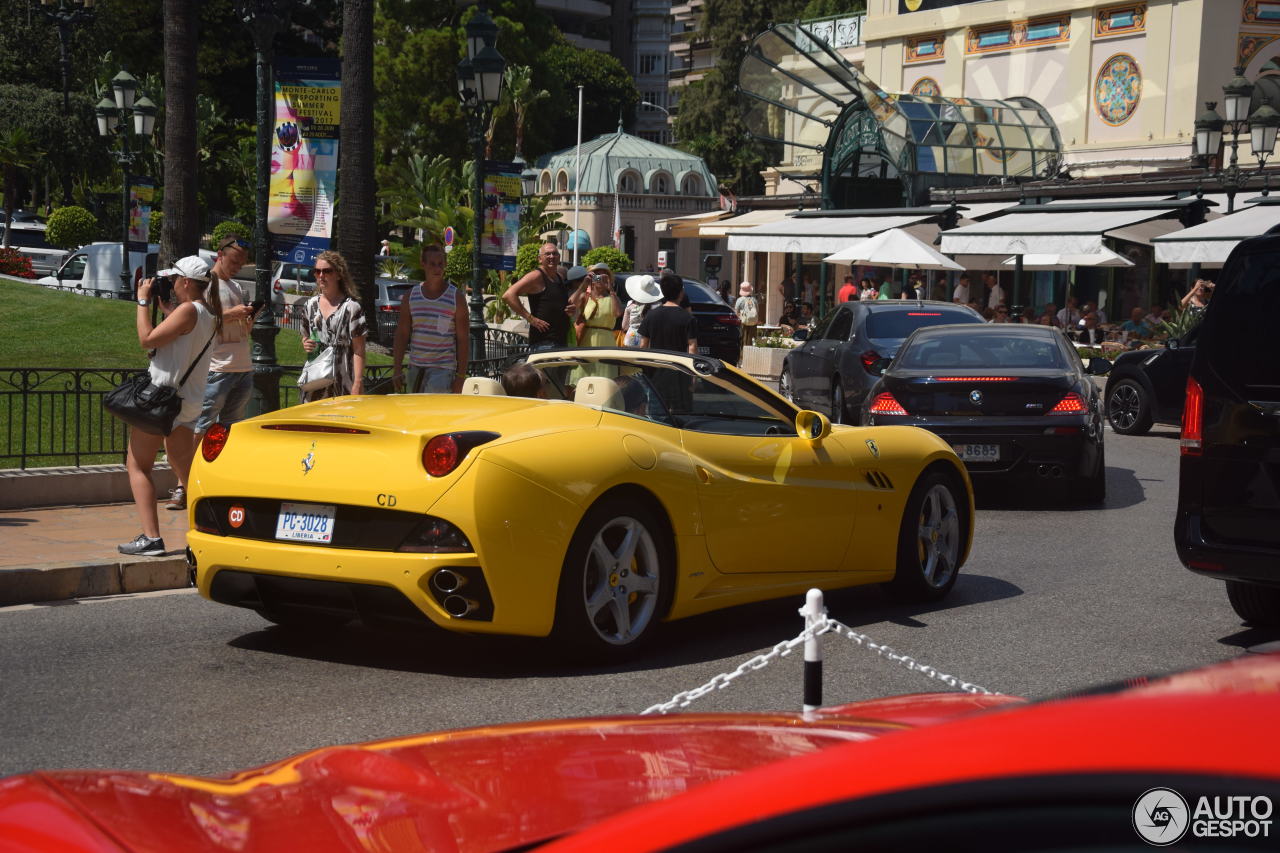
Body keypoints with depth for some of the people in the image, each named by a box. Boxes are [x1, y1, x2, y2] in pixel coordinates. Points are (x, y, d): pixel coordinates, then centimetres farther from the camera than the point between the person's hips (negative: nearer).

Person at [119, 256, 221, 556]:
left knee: (137, 465, -3)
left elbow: (147, 339, -17)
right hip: (190, 402, 9)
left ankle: (151, 537, -12)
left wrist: (143, 301, -8)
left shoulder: (189, 310, -15)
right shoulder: (210, 315, 13)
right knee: (185, 472, 16)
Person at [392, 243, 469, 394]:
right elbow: (401, 335, 8)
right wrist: (397, 369, 0)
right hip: (416, 367, 5)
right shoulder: (411, 296, 7)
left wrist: (461, 376, -8)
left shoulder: (456, 297, -2)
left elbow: (463, 339, -3)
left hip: (443, 369, -5)